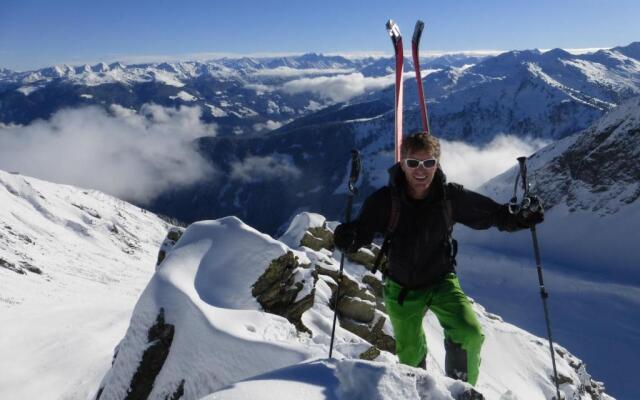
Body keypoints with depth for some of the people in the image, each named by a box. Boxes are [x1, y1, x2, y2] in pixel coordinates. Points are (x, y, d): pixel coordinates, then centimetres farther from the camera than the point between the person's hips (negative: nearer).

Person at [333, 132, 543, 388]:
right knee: (410, 355, 14)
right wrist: (347, 238, -39)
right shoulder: (385, 200, -21)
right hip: (401, 288, 0)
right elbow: (361, 231, -17)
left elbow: (491, 213, -5)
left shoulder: (450, 196, -17)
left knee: (470, 334, -20)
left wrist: (520, 218, -22)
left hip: (441, 281, 1)